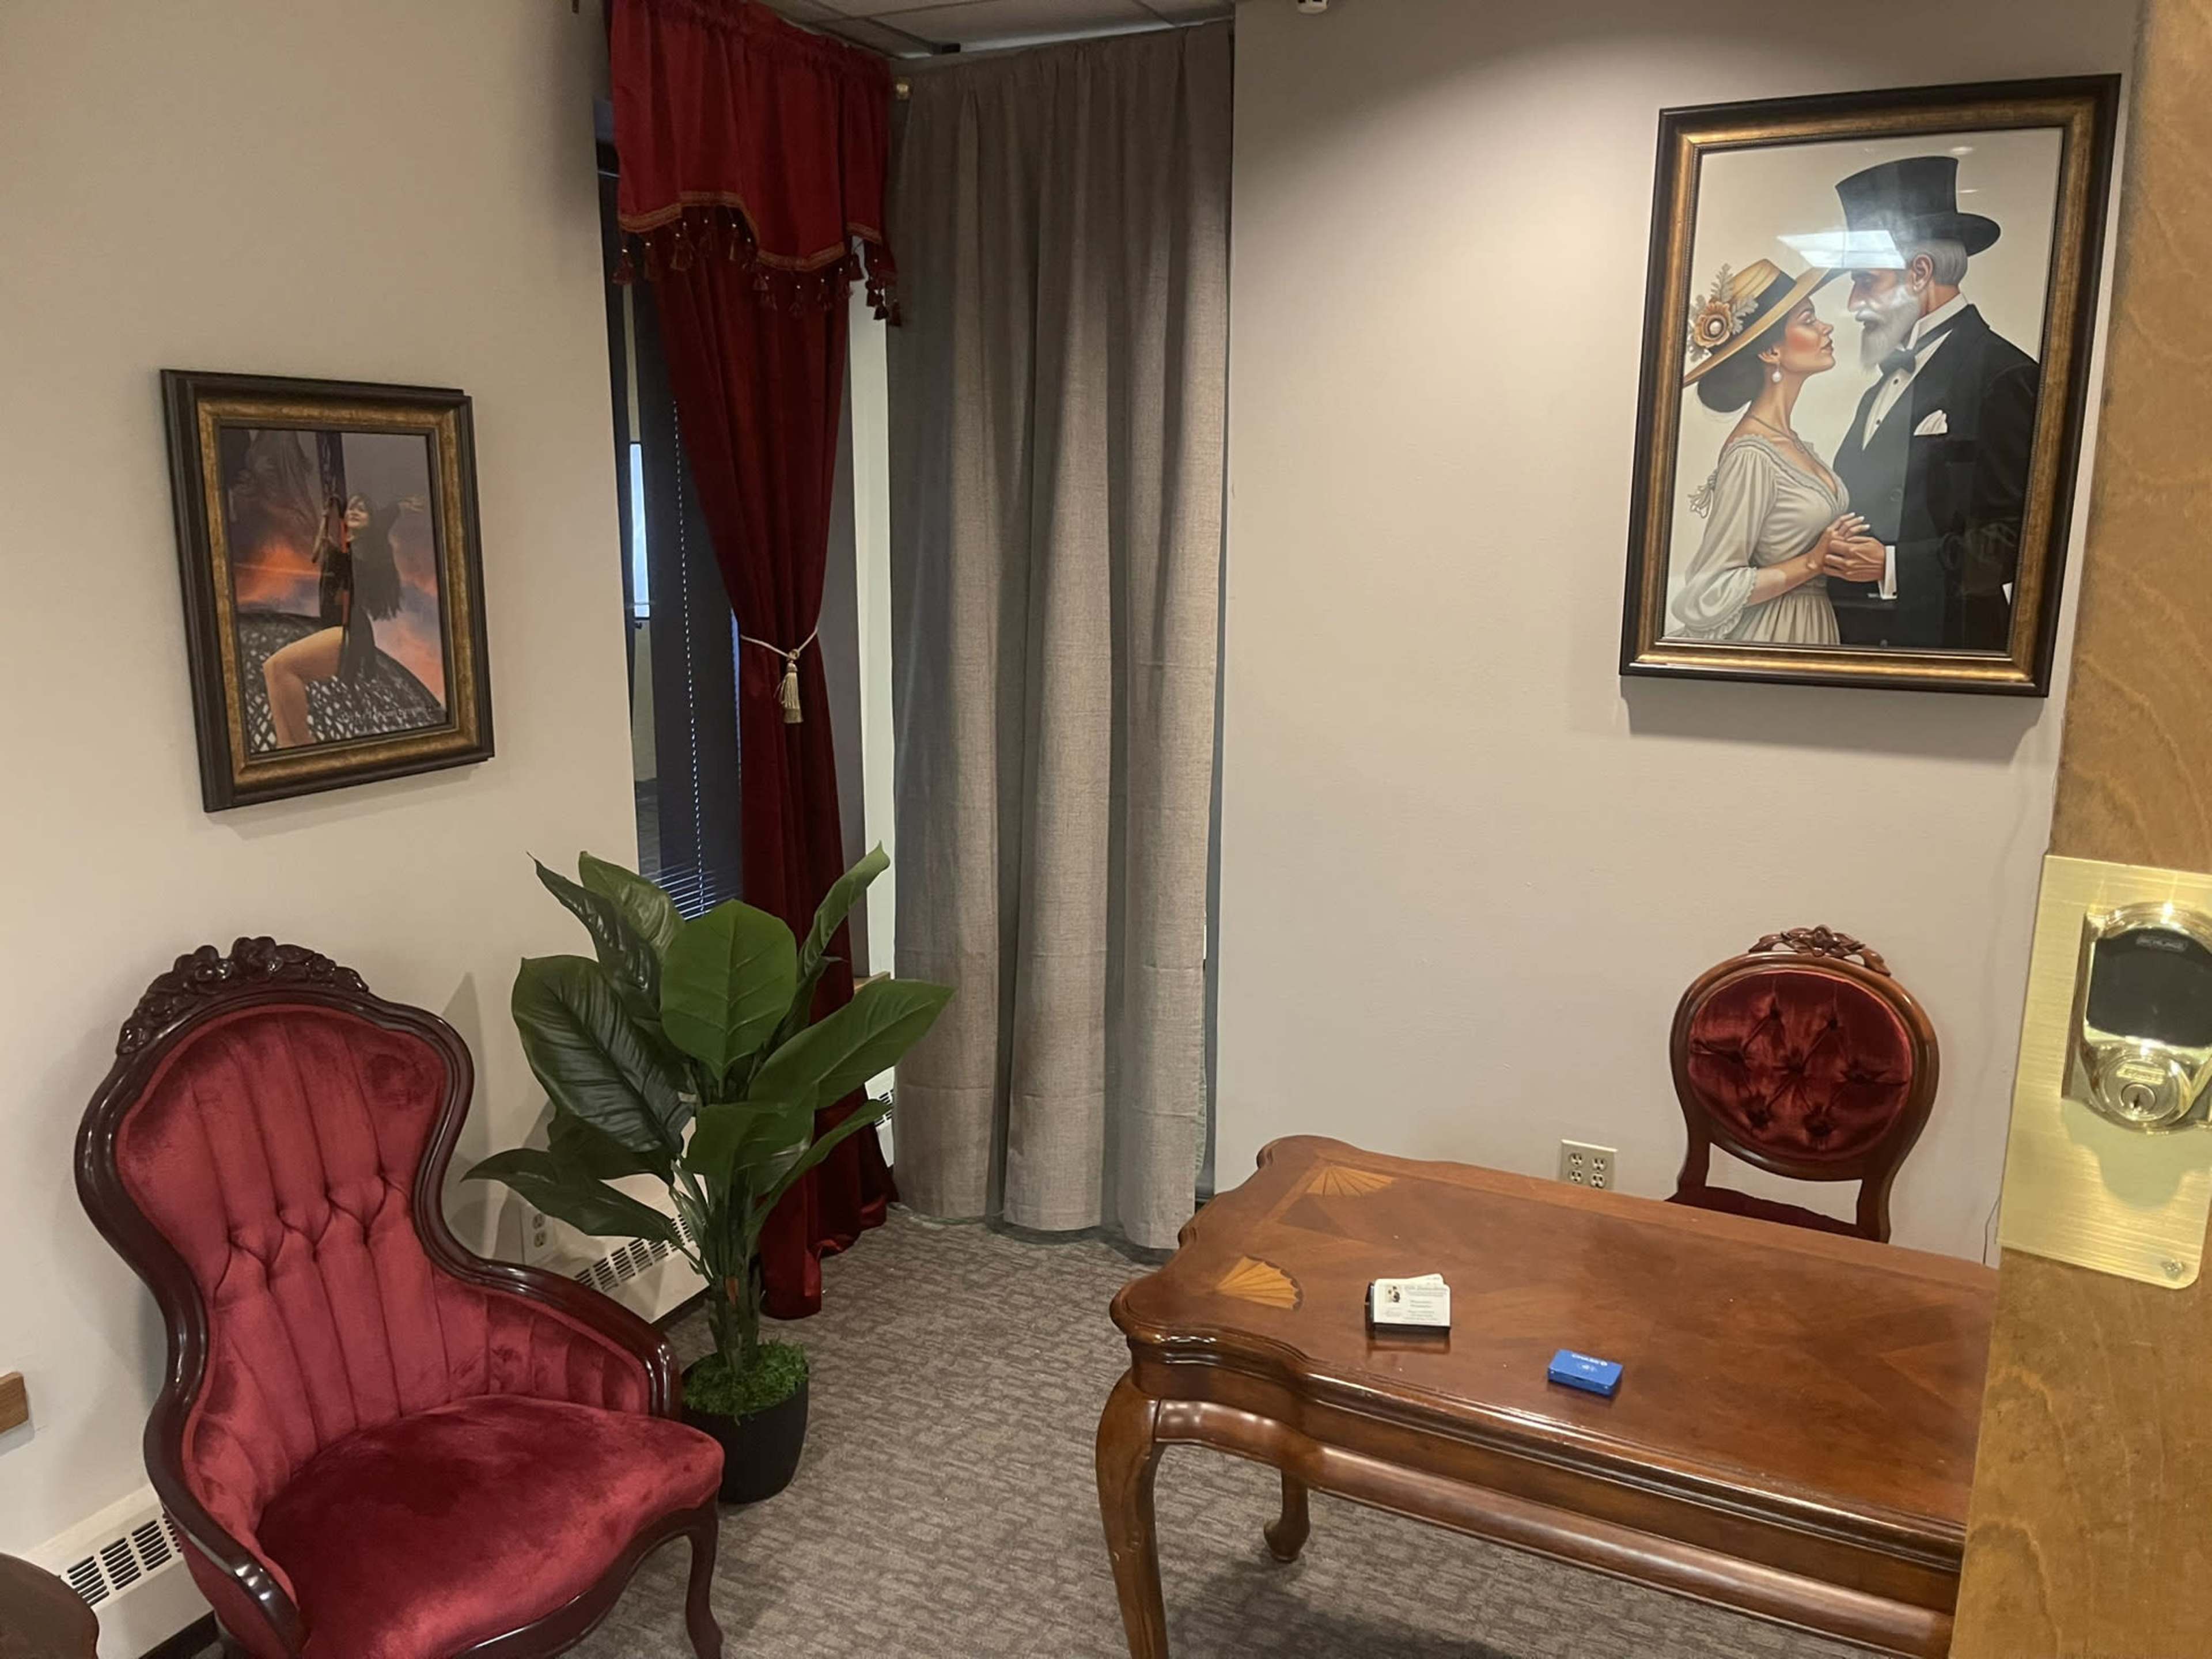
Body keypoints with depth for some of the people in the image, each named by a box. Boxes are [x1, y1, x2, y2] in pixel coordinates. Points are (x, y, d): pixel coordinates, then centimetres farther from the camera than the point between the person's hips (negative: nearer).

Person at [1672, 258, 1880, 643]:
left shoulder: (1788, 439, 5)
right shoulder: (1752, 455, -20)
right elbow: (1706, 596, -23)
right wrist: (1814, 562, -18)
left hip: (1813, 628, 8)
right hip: (1772, 638, -8)